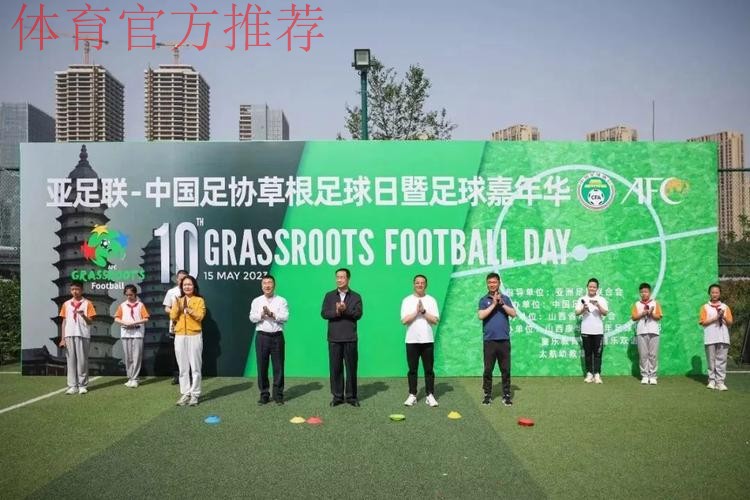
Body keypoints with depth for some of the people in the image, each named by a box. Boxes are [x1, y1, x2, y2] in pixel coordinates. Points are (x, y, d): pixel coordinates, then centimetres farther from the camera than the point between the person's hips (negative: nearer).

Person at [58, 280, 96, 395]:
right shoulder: (66, 304, 11)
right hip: (69, 335, 3)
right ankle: (72, 386, 8)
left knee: (82, 360, 1)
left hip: (83, 335, -3)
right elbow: (64, 321, 12)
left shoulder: (87, 303, 2)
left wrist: (83, 315, -22)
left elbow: (90, 322, -1)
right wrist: (62, 339, 6)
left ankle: (83, 385, 7)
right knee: (71, 360, 4)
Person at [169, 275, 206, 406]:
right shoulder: (178, 300, 13)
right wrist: (177, 306, -11)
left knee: (195, 367, -2)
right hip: (180, 337, 4)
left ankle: (195, 394, 4)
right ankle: (185, 393, 12)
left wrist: (188, 309, -21)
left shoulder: (199, 300, 1)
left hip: (194, 336, -3)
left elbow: (200, 316, -11)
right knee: (183, 367, 5)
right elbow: (173, 317, 3)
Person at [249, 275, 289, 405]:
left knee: (278, 366, 2)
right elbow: (252, 318, -1)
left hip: (277, 336, -1)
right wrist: (262, 315, -18)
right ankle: (264, 395, 14)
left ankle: (278, 395, 10)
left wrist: (272, 314, -18)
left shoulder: (281, 301, 5)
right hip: (262, 336, 1)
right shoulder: (256, 301, 9)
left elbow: (285, 317, -6)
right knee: (262, 366, 4)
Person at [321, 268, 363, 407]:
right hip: (334, 338, 1)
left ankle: (351, 396, 12)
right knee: (335, 368, 4)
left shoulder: (356, 296, 5)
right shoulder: (329, 296, 8)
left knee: (351, 368, 3)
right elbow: (323, 313, -2)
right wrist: (336, 312, -18)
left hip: (350, 338, -1)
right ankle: (337, 396, 13)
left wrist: (345, 310, -20)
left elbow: (358, 314, -7)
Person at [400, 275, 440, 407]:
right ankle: (412, 395, 12)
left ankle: (430, 395, 9)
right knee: (412, 369, 5)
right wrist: (416, 311, -13)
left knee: (428, 369, 3)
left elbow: (435, 320, -4)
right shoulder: (407, 300, 3)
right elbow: (404, 320, -6)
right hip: (411, 340, 0)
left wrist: (423, 311, -13)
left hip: (427, 340, 0)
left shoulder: (431, 300, 4)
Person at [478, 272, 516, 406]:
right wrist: (494, 304, -13)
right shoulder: (484, 300, 4)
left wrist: (502, 304, -12)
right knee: (488, 369, 3)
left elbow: (513, 314, -2)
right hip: (489, 340, -1)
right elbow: (481, 315, -10)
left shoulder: (505, 298, 8)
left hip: (504, 340, 1)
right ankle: (487, 395, 13)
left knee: (505, 369, 5)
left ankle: (506, 395, 13)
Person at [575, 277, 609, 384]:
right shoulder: (582, 299, 4)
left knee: (597, 353, 0)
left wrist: (598, 305, -24)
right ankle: (589, 374, 10)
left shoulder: (601, 299, 3)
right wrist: (583, 309, -21)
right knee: (588, 353, 5)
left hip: (598, 331, -1)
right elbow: (577, 313, -1)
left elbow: (605, 313, -8)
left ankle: (597, 375, 2)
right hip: (586, 331, 1)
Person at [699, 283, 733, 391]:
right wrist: (715, 318, -11)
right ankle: (712, 381, 7)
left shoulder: (725, 307, 12)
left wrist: (724, 317, -9)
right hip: (710, 338, -1)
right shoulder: (705, 307, 6)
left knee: (721, 361, -1)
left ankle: (720, 382, 1)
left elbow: (730, 323, 9)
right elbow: (703, 322, -2)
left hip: (723, 338, 1)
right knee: (711, 360, 1)